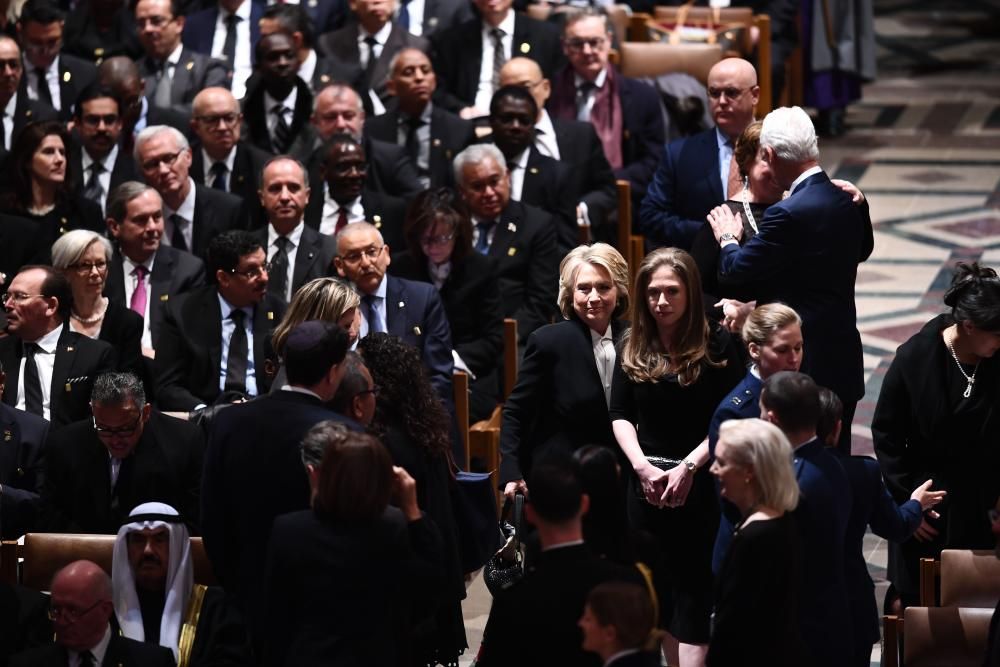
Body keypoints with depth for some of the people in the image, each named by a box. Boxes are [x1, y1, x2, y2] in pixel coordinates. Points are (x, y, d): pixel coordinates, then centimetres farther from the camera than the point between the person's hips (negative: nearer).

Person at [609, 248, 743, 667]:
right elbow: (620, 416, 6)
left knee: (694, 588, -5)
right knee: (656, 587, 9)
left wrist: (688, 467, -15)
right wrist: (642, 467, -9)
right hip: (647, 486, 4)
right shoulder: (633, 349, 6)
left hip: (700, 486, -4)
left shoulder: (716, 346, -6)